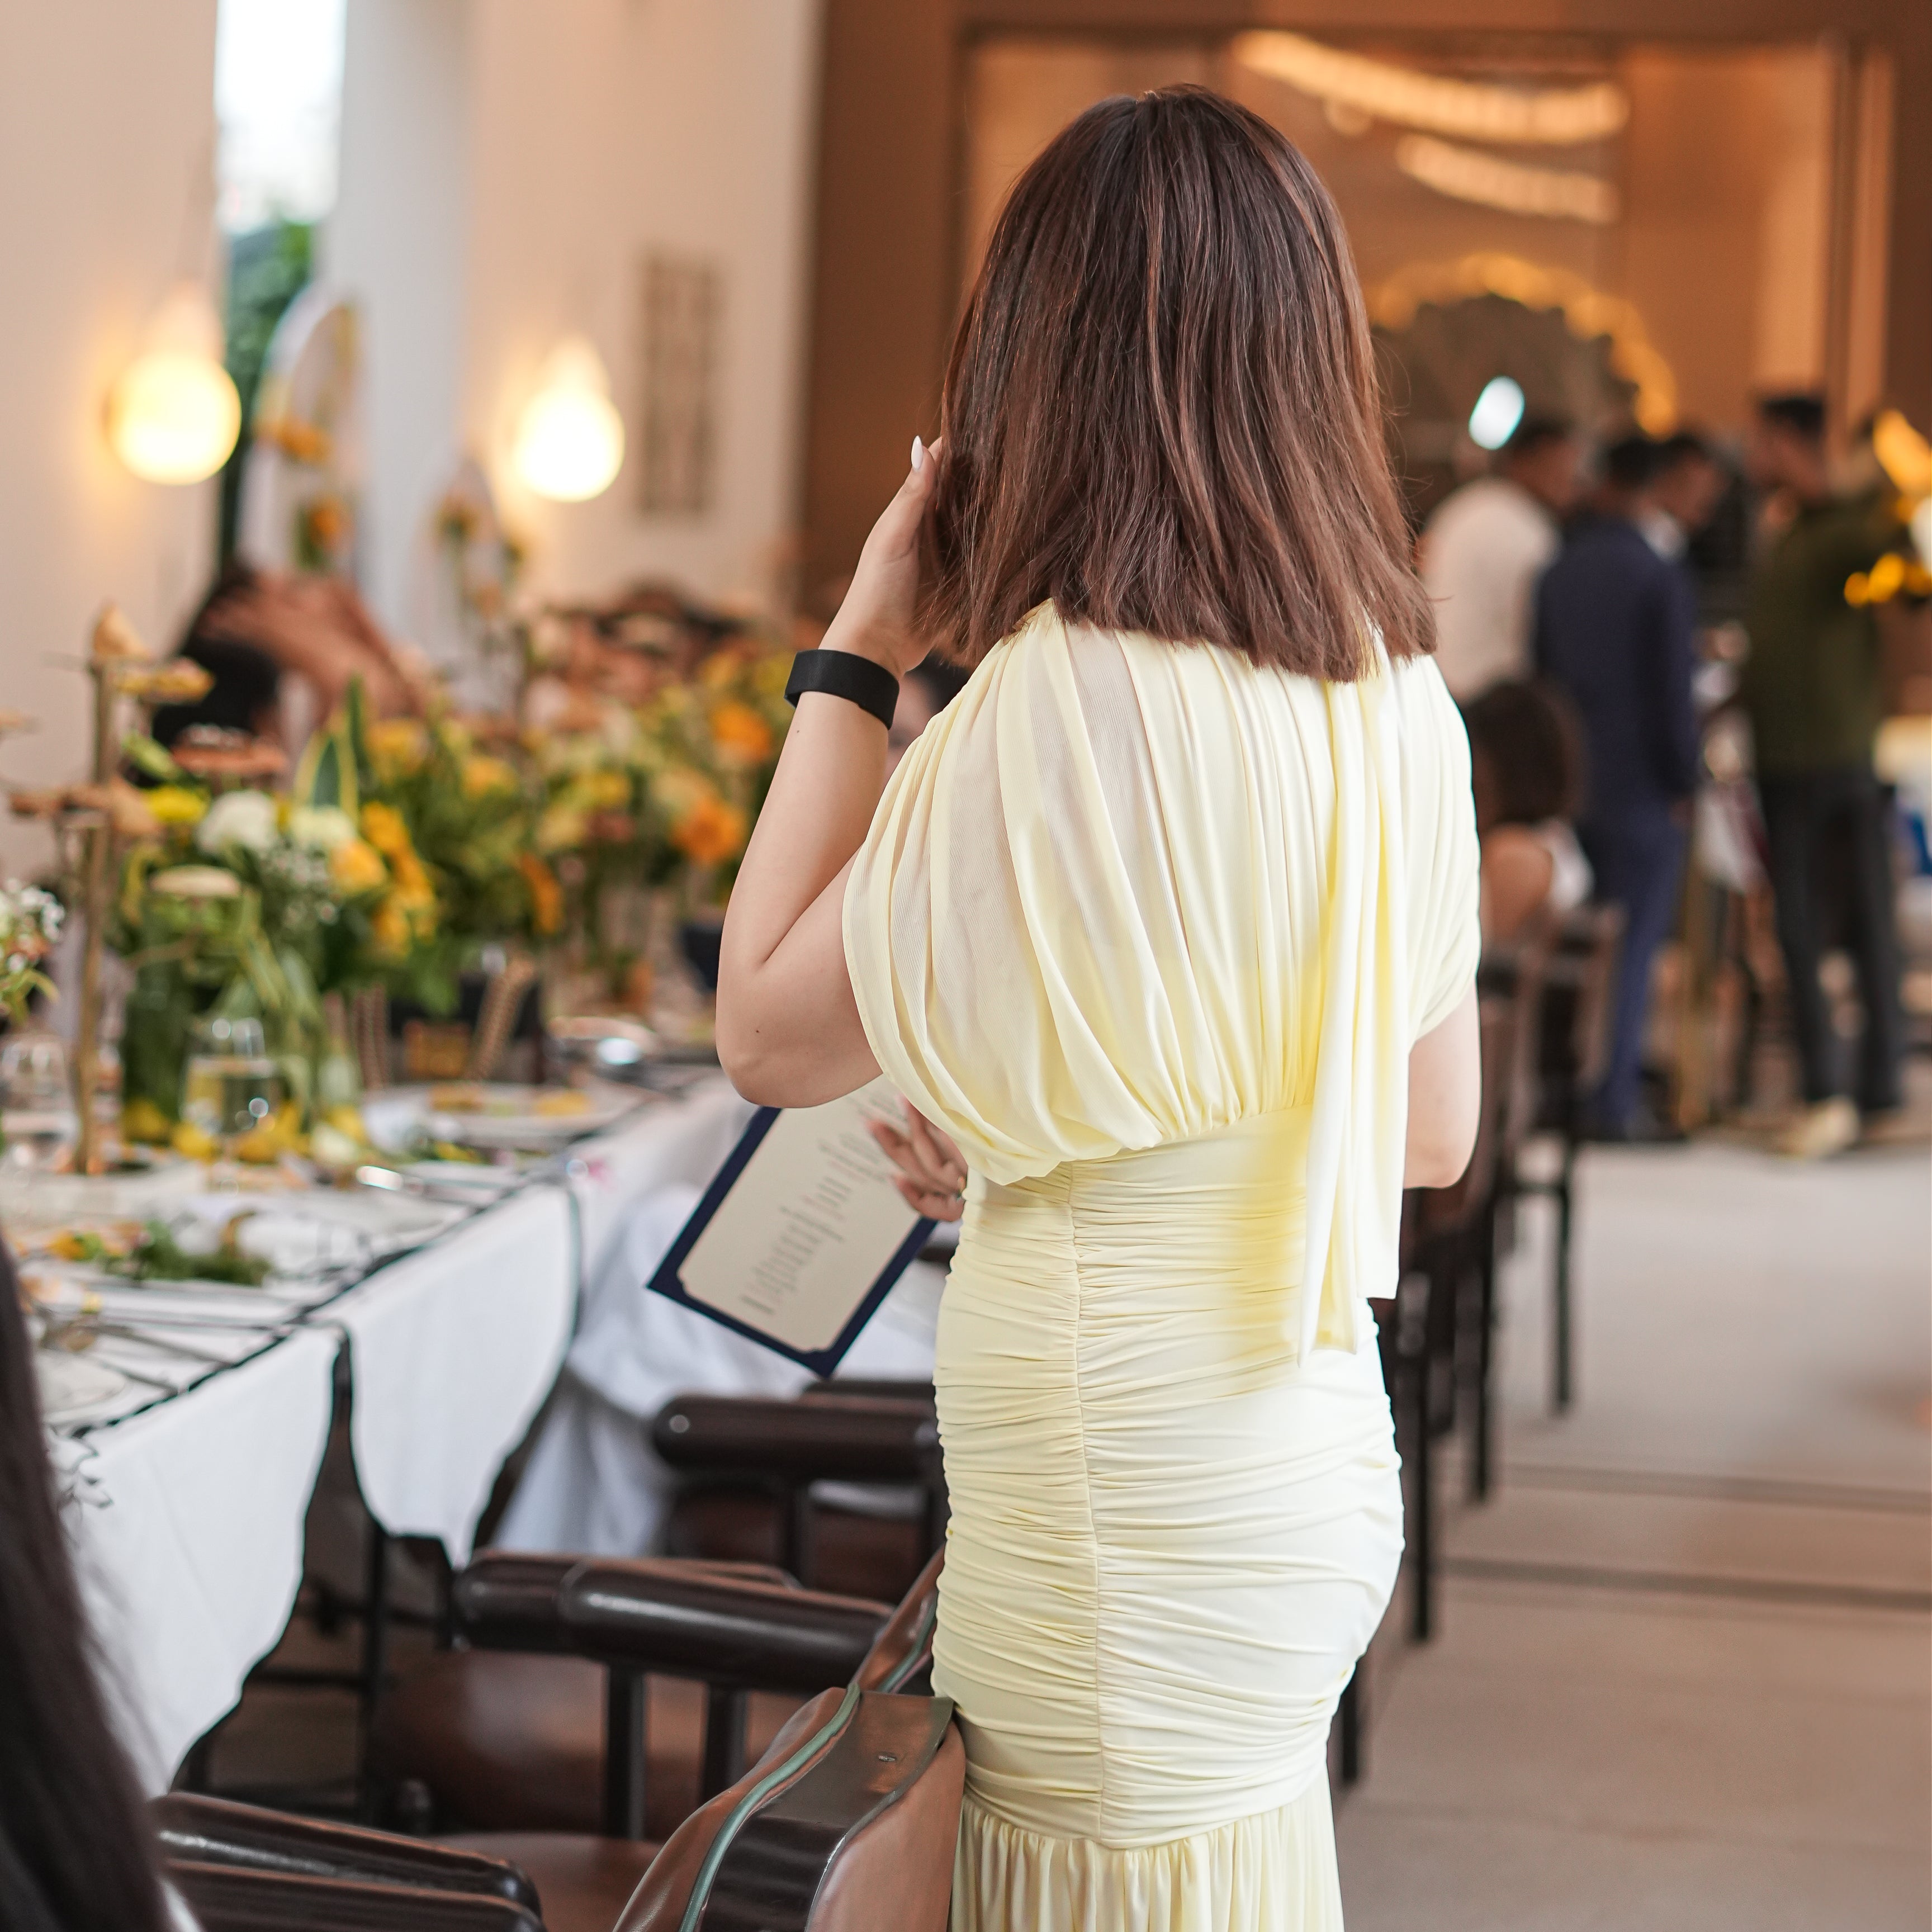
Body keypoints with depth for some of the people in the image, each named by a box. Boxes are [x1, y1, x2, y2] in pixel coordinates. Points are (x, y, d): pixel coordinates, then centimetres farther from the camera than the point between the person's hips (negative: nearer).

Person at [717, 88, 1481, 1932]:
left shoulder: (1065, 694, -19)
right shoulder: (1400, 705, 3)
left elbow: (770, 1032, -11)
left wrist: (860, 648, -7)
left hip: (1130, 1553, -7)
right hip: (1312, 1483, 7)